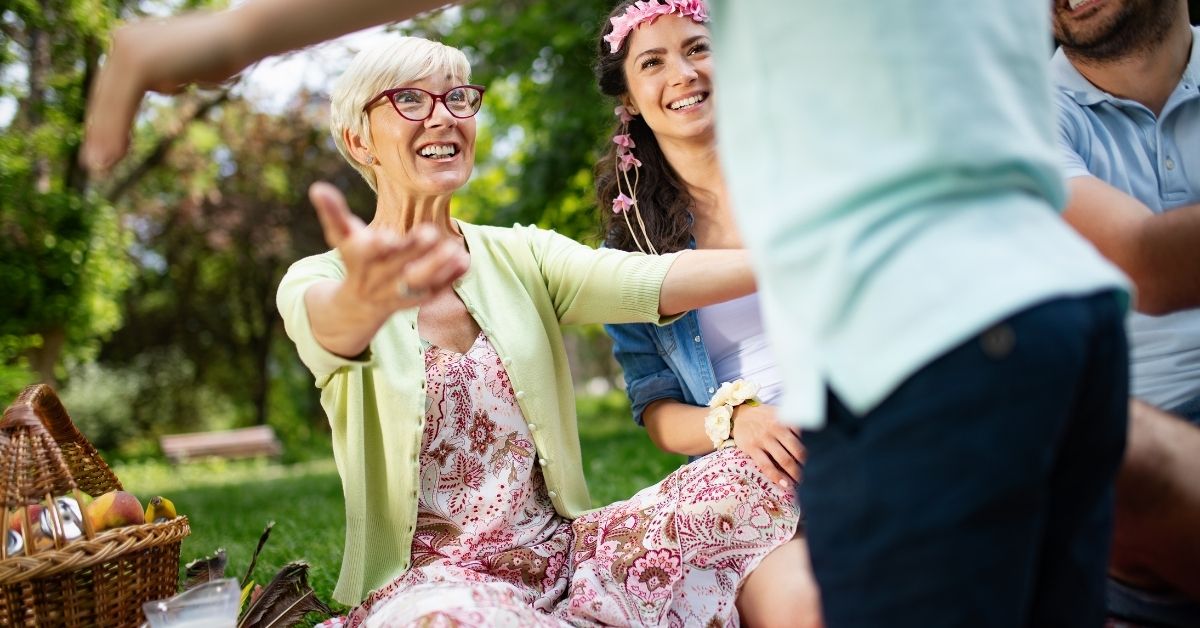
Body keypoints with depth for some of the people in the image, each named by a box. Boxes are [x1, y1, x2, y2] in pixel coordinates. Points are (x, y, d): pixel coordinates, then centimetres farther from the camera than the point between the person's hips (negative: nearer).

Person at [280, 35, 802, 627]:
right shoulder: (316, 279, -4)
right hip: (432, 578, -2)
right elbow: (331, 326, -29)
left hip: (562, 551, 3)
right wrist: (368, 297, -55)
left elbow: (650, 280, -12)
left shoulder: (518, 256, 7)